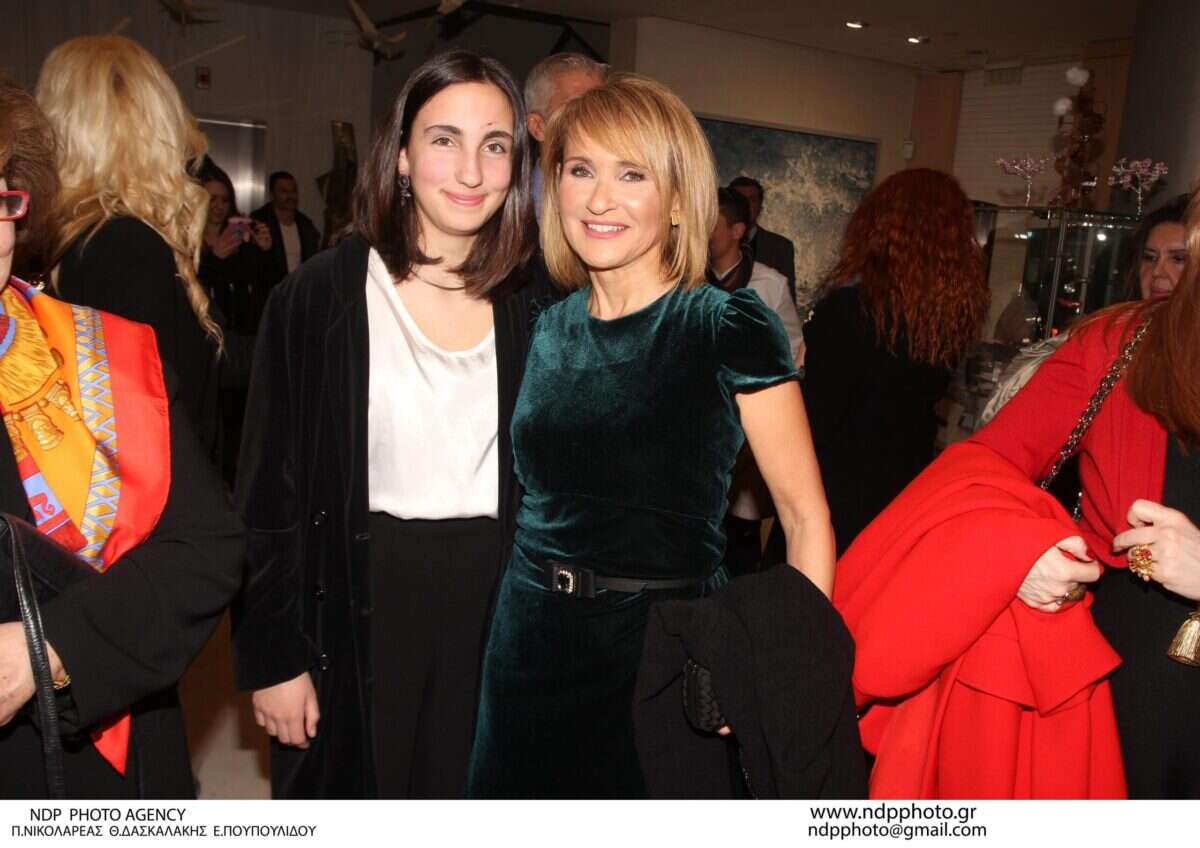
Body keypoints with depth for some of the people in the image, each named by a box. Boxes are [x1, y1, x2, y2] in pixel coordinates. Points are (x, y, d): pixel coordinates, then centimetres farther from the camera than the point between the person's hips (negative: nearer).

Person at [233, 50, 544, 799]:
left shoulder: (532, 307, 1)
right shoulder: (322, 295, -8)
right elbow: (270, 487, -6)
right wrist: (273, 657, -6)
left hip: (494, 613, 3)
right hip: (357, 616, -2)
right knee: (356, 786, 15)